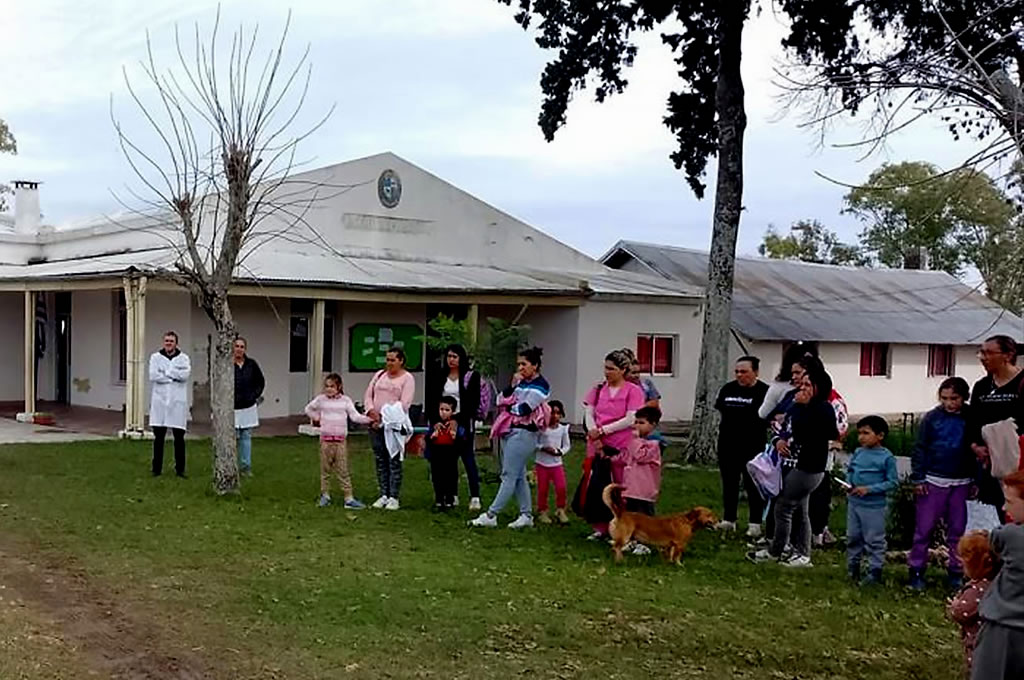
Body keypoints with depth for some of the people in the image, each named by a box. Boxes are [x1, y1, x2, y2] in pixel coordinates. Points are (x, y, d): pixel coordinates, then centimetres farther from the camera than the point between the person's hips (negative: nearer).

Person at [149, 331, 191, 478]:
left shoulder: (183, 358, 5)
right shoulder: (156, 357, 7)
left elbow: (185, 374, -13)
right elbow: (153, 375, -9)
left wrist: (165, 372, -10)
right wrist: (174, 376, -11)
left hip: (177, 402, -1)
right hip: (159, 401, 1)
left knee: (179, 437, 2)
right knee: (158, 437, 6)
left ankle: (180, 469, 10)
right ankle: (157, 468, 14)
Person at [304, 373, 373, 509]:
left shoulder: (345, 400, 2)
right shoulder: (321, 399, 4)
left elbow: (355, 416, -5)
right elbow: (308, 409, 20)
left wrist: (368, 419, -19)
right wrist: (316, 418, 9)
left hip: (341, 440, -1)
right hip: (326, 439, 1)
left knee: (343, 470, -2)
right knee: (325, 469, 8)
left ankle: (349, 498, -3)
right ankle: (325, 495, 19)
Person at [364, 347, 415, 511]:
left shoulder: (407, 378, -1)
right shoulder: (380, 375, 16)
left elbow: (404, 404, -11)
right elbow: (368, 395, 13)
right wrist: (371, 411, -7)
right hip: (375, 424, 5)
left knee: (394, 461, -4)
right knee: (380, 460, 8)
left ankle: (393, 497, 0)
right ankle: (384, 495, 14)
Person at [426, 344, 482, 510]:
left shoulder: (471, 377, -1)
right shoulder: (439, 377, 10)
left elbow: (473, 403, -6)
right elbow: (431, 402, 7)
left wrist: (458, 420, -15)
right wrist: (435, 420, -8)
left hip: (463, 425, -4)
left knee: (468, 459, -4)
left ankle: (475, 497, -2)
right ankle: (452, 495, 15)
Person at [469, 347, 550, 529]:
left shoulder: (540, 385, -8)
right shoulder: (521, 382, 16)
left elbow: (523, 409, -17)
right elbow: (501, 400, 11)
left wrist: (508, 407, 0)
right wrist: (512, 386, -3)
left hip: (524, 433, -9)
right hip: (510, 431, 9)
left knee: (509, 475, -8)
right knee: (519, 475, 11)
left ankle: (491, 515, -10)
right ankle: (526, 516, 17)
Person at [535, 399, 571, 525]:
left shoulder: (563, 428, 1)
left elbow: (567, 445, 8)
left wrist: (560, 451, -12)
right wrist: (543, 448, -21)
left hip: (557, 463, 2)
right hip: (542, 463, -2)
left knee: (561, 487, -8)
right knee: (542, 489, 5)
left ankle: (560, 511, 8)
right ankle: (542, 512, 19)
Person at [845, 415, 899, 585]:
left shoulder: (886, 457, -13)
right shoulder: (858, 453, 3)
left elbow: (893, 482, -13)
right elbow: (850, 471, 15)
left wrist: (869, 489, -19)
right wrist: (849, 483, -7)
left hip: (874, 506, -6)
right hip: (854, 503, 6)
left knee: (874, 540, 4)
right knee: (852, 537, 16)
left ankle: (875, 570, 14)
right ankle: (852, 566, 31)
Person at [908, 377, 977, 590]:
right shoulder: (932, 418, -4)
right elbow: (920, 449, -1)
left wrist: (976, 480, 4)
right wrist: (918, 479, -4)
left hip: (961, 482, 1)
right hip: (933, 481, -1)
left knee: (957, 530, 9)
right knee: (924, 528, 2)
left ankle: (956, 573, 19)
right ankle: (916, 571, 10)